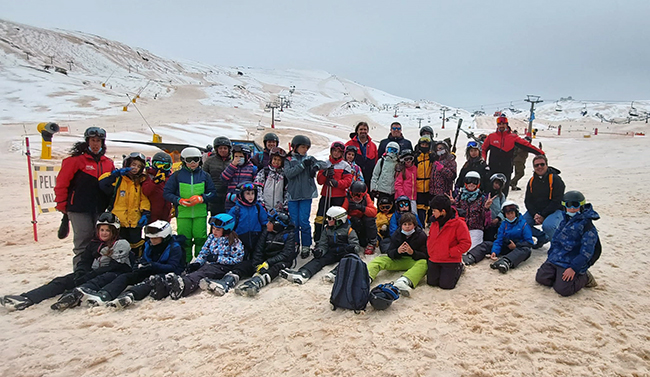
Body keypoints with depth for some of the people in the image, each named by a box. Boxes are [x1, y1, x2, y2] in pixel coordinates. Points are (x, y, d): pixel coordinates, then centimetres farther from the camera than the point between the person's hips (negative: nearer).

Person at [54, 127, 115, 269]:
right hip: (80, 210, -4)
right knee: (83, 242, -2)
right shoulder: (76, 160, -3)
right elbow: (61, 183, -3)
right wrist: (61, 206, -2)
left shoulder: (108, 163, 11)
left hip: (100, 209, 5)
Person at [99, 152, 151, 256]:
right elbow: (102, 184, -18)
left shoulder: (141, 182, 9)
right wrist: (116, 173, -20)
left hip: (135, 220, 3)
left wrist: (145, 213, -4)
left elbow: (144, 199, 7)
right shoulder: (118, 178, -2)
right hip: (119, 220, -3)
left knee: (136, 247, 9)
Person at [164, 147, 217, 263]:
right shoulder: (177, 175, 7)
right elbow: (166, 193, 6)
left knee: (201, 239, -1)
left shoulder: (204, 175, 11)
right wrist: (179, 200, -11)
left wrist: (201, 198, -9)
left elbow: (212, 193, 10)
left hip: (200, 214, 1)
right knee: (184, 240, 2)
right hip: (182, 214, -1)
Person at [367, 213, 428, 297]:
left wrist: (412, 252, -32)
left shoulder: (421, 235, -7)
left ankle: (405, 281, -67)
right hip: (398, 260, 4)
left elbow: (426, 256, -12)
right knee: (379, 259, -15)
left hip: (415, 261, -3)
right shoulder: (396, 235, 1)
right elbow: (389, 253, -3)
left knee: (424, 263, -37)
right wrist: (397, 251, -27)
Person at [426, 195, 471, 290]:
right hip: (434, 260, 6)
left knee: (446, 284, -4)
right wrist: (431, 252, 3)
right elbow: (430, 238, 18)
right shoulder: (435, 222, 4)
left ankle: (459, 268, 21)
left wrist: (451, 252, -19)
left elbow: (466, 243, -16)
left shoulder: (459, 223, -16)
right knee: (431, 282, 4)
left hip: (451, 261, -5)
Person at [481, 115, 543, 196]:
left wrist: (540, 153, -12)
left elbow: (526, 145, -4)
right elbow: (484, 149, 14)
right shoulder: (491, 136, 5)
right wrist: (483, 160, -1)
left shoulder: (512, 137, 2)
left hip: (506, 170, 0)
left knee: (504, 191, 6)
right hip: (493, 169, 0)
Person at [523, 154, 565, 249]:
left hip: (554, 211, -5)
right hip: (536, 211, 6)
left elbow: (557, 201, -14)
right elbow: (528, 200, 6)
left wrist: (543, 215, -19)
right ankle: (542, 237, 7)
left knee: (547, 226, -36)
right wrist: (534, 214, -12)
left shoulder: (555, 179, -9)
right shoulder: (532, 181, 8)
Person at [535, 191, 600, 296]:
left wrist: (573, 268, -20)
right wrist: (550, 257, 15)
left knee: (562, 289, -17)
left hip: (570, 263, -7)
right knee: (541, 278, -2)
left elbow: (586, 252, -16)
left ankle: (584, 278, 8)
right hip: (554, 259, 7)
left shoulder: (587, 225, -13)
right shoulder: (565, 220, 12)